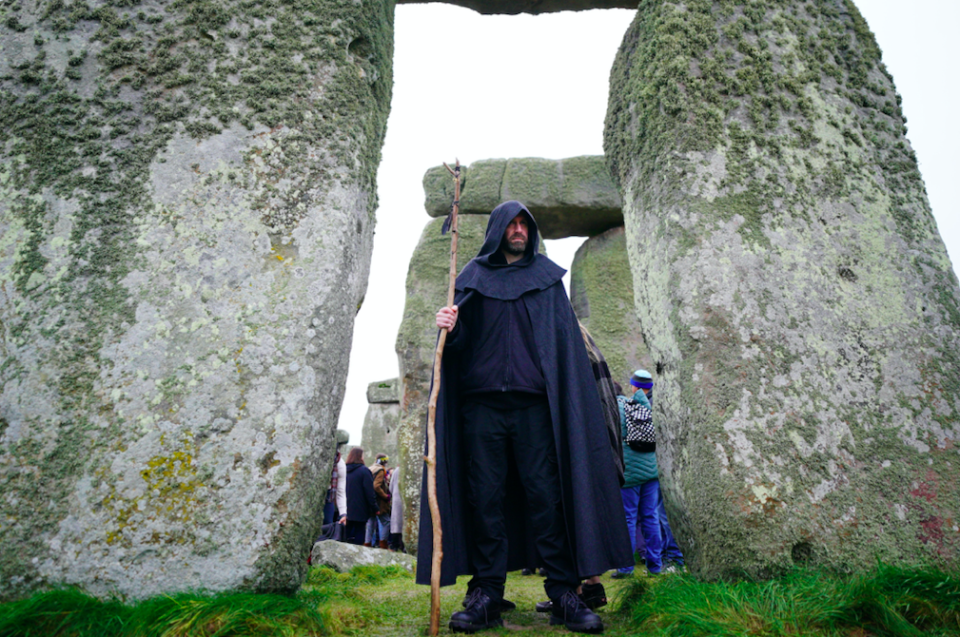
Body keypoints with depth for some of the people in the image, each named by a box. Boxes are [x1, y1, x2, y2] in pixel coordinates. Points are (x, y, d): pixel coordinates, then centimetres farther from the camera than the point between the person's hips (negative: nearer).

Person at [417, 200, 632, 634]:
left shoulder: (547, 278, 17)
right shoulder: (473, 277, 16)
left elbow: (566, 338, 9)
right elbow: (461, 340, 10)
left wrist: (568, 398, -2)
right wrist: (450, 327, -14)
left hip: (533, 402, 0)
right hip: (482, 400, 1)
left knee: (545, 493, -3)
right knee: (485, 496, 0)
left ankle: (562, 592, 3)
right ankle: (486, 594, 7)